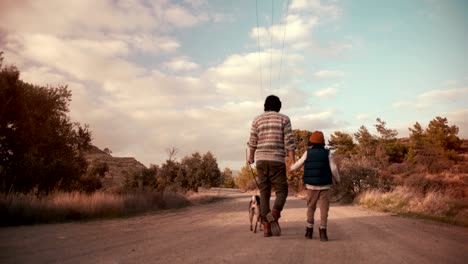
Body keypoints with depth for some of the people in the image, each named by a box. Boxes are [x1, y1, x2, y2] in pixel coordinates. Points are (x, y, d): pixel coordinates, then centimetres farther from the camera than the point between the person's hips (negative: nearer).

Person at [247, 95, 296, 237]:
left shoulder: (257, 120, 7)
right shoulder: (284, 119, 2)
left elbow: (253, 143, 8)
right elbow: (289, 142, -7)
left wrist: (251, 158, 28)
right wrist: (293, 163, -7)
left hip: (261, 160, 3)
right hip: (277, 161, -3)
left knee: (264, 194, 7)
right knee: (282, 192, 4)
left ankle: (266, 228, 1)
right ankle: (273, 215, -27)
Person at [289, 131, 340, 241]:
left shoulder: (307, 153, -1)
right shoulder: (327, 153, -2)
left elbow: (298, 164, 9)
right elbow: (333, 169, -4)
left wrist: (291, 168, 30)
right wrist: (337, 180, 13)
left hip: (311, 185, 1)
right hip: (324, 186, -1)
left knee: (311, 207, 14)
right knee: (324, 208, 0)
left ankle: (309, 230, 15)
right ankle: (322, 231, -9)